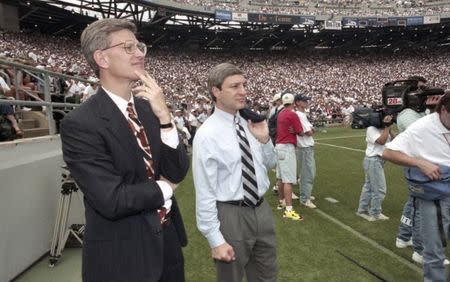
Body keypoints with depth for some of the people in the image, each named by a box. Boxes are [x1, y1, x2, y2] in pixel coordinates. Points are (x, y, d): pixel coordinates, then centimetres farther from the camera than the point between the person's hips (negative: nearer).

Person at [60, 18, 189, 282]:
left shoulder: (149, 107, -1)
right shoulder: (80, 124, -19)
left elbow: (178, 172, -6)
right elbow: (112, 200, -24)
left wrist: (164, 116, -18)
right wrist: (164, 187, -9)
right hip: (122, 255, -5)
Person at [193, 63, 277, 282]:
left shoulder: (250, 124, 1)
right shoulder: (207, 134, -17)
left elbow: (269, 164, 15)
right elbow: (205, 193, -16)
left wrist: (264, 139, -4)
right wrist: (215, 240, -15)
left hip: (262, 210, 6)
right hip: (231, 216, -6)